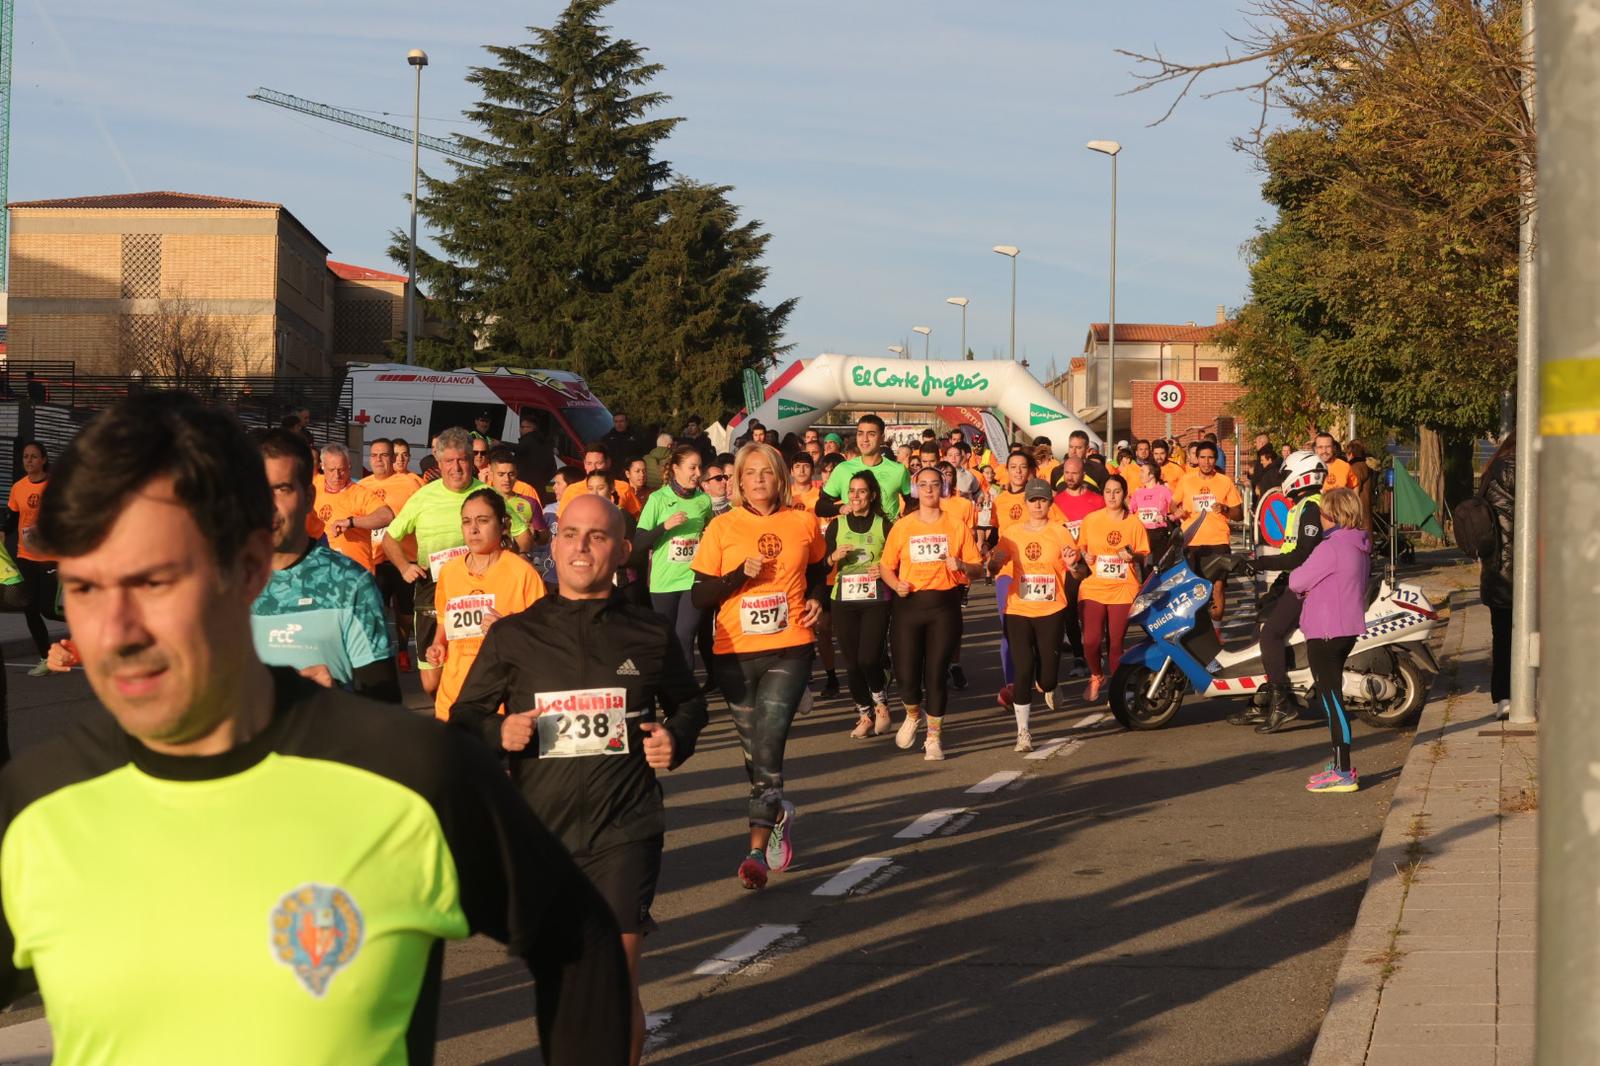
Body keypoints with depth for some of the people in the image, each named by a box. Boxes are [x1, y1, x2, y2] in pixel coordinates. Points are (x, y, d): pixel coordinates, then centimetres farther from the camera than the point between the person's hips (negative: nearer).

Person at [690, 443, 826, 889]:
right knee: (754, 748, 12)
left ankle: (758, 850, -13)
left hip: (790, 650, -1)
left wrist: (816, 600, 4)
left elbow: (818, 570, 24)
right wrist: (742, 574, -15)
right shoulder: (722, 527, 0)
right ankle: (778, 813, 41)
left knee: (768, 744, -15)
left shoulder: (803, 523, 4)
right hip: (736, 653, 1)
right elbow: (700, 596, -1)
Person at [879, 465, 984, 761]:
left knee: (937, 673, -2)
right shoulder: (902, 526, 5)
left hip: (944, 606, -1)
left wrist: (961, 565, -17)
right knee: (906, 673, -3)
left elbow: (978, 568, 4)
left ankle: (934, 737, 14)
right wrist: (896, 584, -11)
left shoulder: (957, 525, 3)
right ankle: (913, 714, 31)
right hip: (909, 604, 1)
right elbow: (886, 566, 9)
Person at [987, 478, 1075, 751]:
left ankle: (1046, 686, 38)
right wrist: (994, 562, -19)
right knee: (1024, 670, -8)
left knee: (1048, 676, 0)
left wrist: (1072, 563, -26)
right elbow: (995, 569, 4)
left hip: (1051, 611, 0)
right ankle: (1023, 731, 2)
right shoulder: (1012, 533, 4)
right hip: (1019, 612, 1)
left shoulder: (1059, 532, -1)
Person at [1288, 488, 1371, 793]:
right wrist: (1308, 587, 6)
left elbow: (1297, 581, -13)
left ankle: (1344, 774, -7)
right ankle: (1340, 765, 27)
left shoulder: (1331, 548, -18)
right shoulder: (1360, 547, 11)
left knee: (1331, 699, -7)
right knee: (1331, 697, 19)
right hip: (1348, 628, 10)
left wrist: (1295, 577, 9)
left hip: (1326, 632, -10)